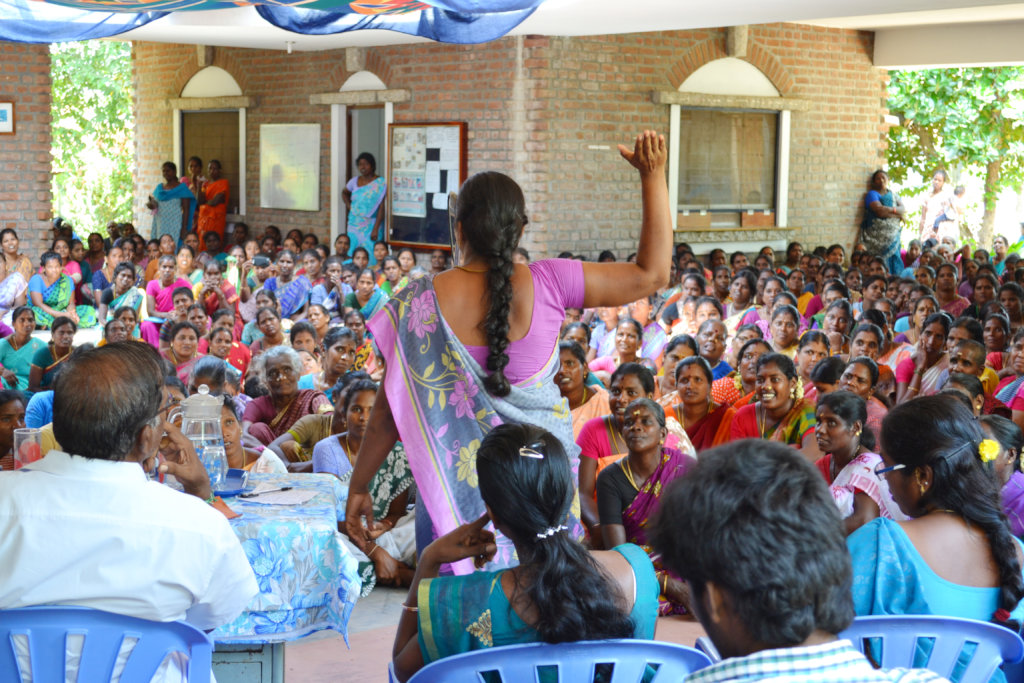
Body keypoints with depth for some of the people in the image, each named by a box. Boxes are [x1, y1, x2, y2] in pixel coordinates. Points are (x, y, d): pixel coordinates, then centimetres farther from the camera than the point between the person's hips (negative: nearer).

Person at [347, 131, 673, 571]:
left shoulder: (418, 304, -10)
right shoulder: (547, 285, -11)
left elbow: (388, 416, -5)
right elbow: (652, 274, -4)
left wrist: (358, 486, 8)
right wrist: (653, 177, -2)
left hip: (458, 480, 0)